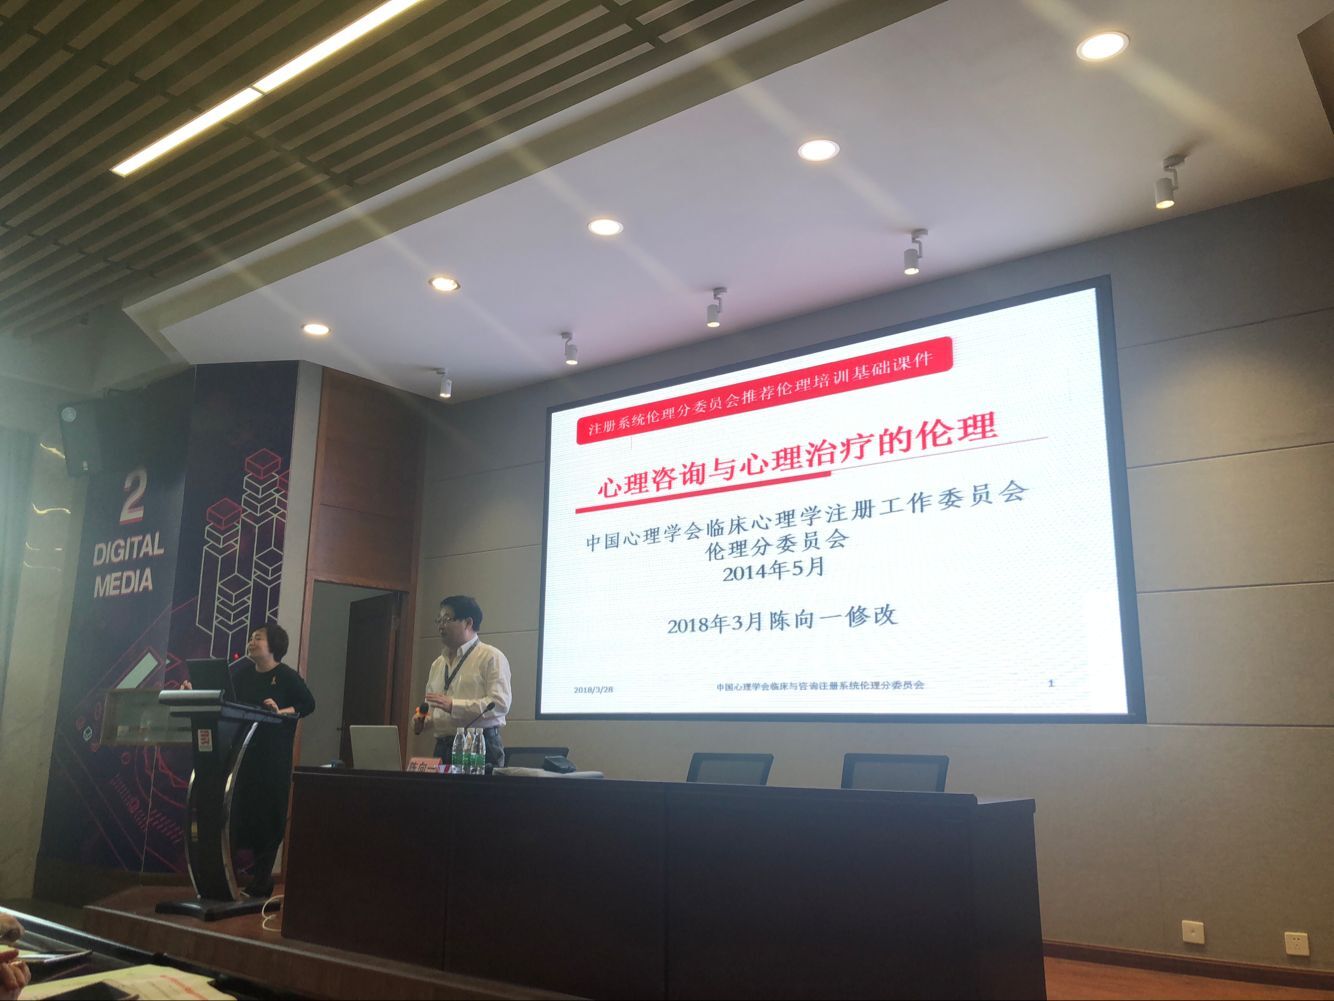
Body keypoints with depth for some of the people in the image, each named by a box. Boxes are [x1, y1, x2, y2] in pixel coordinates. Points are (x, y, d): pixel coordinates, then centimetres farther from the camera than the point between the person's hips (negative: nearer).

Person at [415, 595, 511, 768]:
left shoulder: (491, 657, -5)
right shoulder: (438, 663, 17)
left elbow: (500, 703, -16)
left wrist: (453, 705, -22)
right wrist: (422, 720, 1)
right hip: (443, 747, 6)